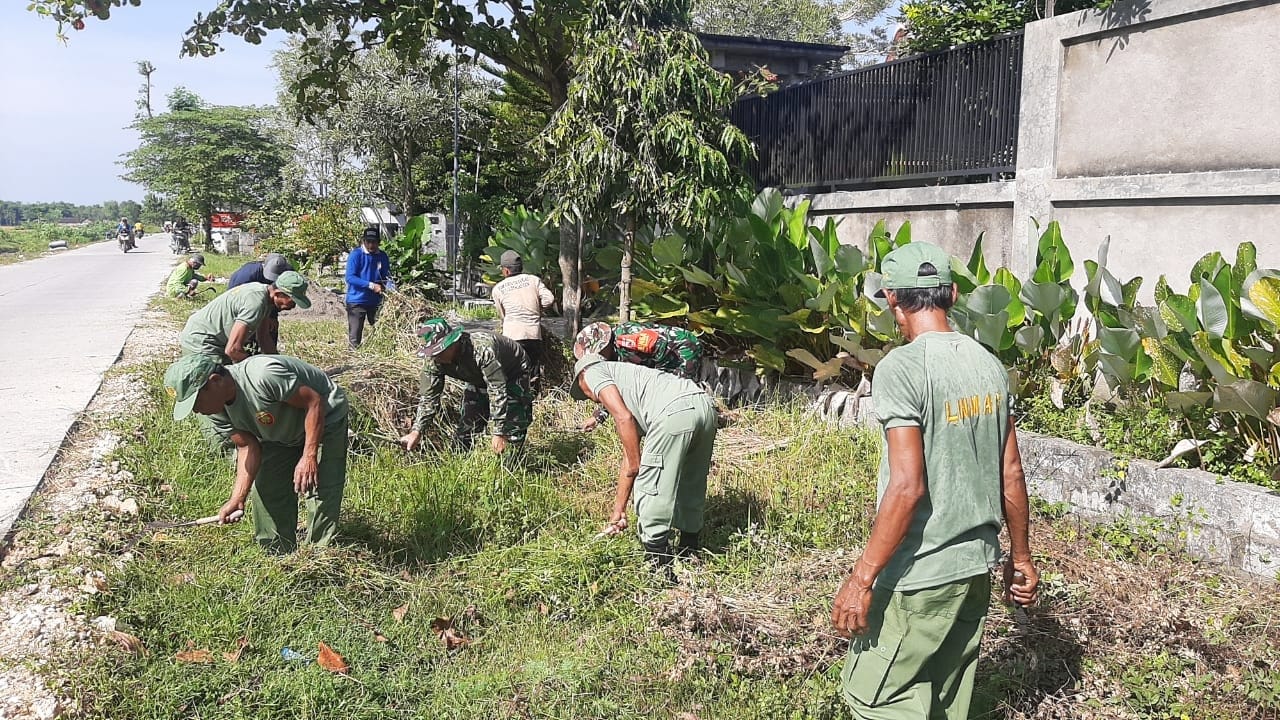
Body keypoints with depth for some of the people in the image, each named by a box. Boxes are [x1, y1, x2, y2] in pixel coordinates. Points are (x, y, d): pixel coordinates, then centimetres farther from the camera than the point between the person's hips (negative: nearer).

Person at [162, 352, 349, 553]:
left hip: (325, 419, -7)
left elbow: (315, 402, -30)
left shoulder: (263, 376, -38)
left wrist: (309, 456, -32)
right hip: (281, 434, 8)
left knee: (321, 490, -16)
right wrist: (237, 498, -20)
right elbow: (248, 447, -9)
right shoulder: (215, 409, -13)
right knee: (265, 492, 3)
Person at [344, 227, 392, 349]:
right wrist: (371, 285, -24)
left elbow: (387, 276, 11)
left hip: (376, 301, 4)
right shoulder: (356, 254, -9)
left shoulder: (382, 256, 4)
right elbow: (350, 277, -16)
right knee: (355, 337, -1)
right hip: (357, 301, -4)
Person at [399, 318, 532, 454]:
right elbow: (429, 396, -15)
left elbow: (498, 391, -41)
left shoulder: (483, 349, -43)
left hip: (513, 373, -6)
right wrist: (416, 432, -26)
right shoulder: (434, 360, -22)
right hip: (479, 380, 6)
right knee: (466, 427, -1)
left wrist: (499, 434, -39)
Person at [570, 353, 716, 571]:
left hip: (674, 412, -9)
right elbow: (629, 455, 38)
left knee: (650, 490, 3)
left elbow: (623, 418, -1)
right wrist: (618, 510, 41)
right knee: (690, 487, 24)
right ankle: (689, 551, 39)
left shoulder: (593, 372, 19)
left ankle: (658, 568, 9)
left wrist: (637, 466, 7)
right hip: (705, 406, 9)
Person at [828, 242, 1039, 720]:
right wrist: (1020, 556, 20)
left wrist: (862, 578, -17)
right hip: (977, 565, 8)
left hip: (920, 575, -8)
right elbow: (1011, 475, 8)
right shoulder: (989, 365, 4)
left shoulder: (901, 367, -18)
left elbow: (907, 487, -23)